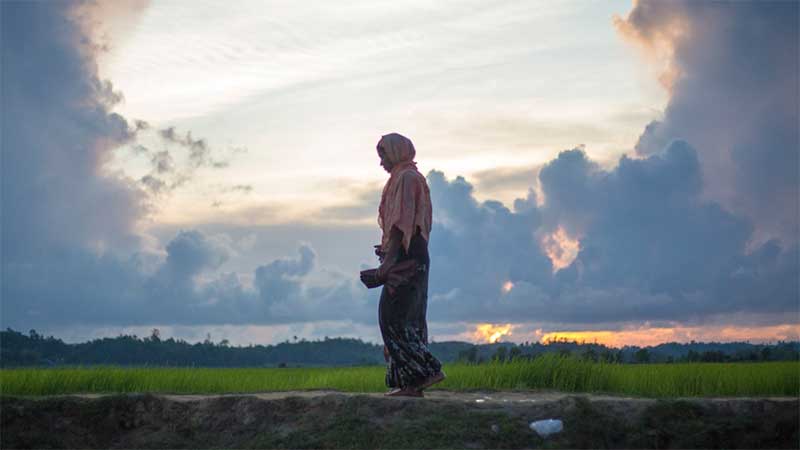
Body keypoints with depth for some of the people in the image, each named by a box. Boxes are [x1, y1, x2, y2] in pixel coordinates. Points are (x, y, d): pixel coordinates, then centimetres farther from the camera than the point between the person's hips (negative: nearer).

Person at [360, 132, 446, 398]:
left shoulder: (405, 178, -10)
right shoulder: (410, 177, 21)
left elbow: (402, 222, -18)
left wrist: (389, 260, -22)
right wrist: (388, 251, 17)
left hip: (405, 258, -10)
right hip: (414, 257, 10)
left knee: (392, 317, -10)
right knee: (409, 319, 8)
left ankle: (429, 369, -12)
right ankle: (412, 383, 8)